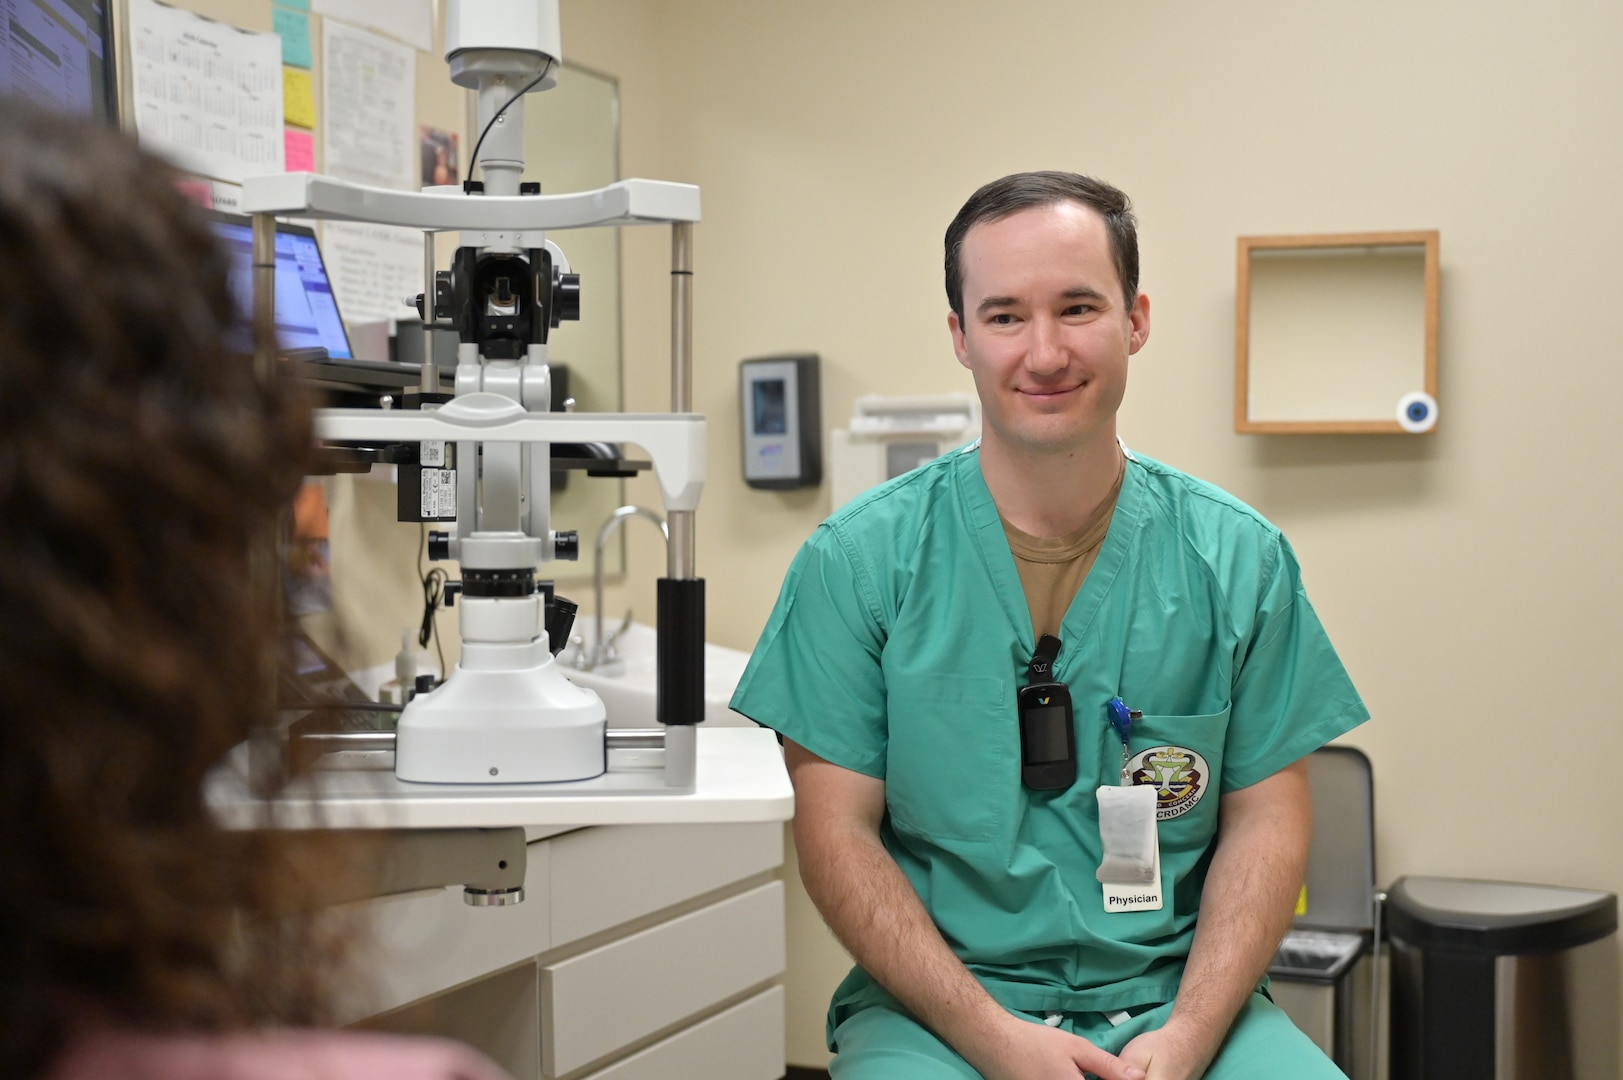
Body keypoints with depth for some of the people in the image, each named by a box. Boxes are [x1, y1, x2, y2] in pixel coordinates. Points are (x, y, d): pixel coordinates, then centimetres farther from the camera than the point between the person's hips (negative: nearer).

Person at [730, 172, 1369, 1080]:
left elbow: (1265, 819, 5)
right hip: (936, 1005, -1)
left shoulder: (1238, 557, 3)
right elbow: (839, 831, -3)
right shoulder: (860, 560, -2)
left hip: (1177, 997, 2)